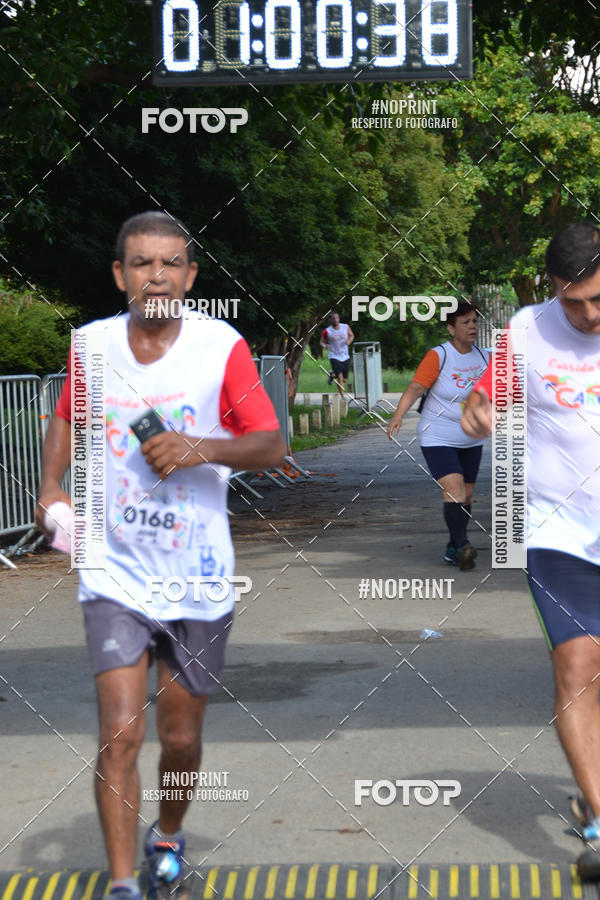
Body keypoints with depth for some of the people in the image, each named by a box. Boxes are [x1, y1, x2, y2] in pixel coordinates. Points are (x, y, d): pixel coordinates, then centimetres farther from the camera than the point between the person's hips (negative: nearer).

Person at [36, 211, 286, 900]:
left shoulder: (222, 348, -9)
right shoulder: (92, 346, -1)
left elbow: (271, 445, -8)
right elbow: (67, 416, 18)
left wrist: (201, 449, -25)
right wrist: (52, 486, 3)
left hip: (197, 579, 0)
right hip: (115, 573, 0)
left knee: (181, 737, 12)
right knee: (120, 734, -12)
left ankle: (167, 840, 41)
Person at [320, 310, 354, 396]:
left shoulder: (346, 327, -3)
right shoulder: (327, 331, -10)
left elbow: (351, 335, 13)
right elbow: (322, 342, 3)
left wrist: (349, 340, -10)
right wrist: (325, 345, -21)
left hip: (345, 357, 4)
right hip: (334, 357, -4)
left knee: (344, 380, 10)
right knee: (340, 378, -18)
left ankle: (332, 374, 39)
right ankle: (342, 396, -10)